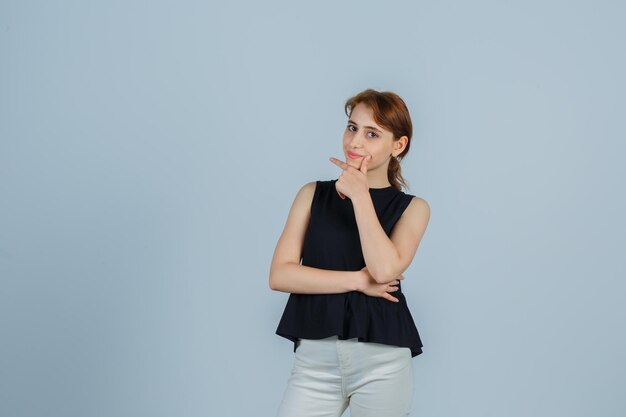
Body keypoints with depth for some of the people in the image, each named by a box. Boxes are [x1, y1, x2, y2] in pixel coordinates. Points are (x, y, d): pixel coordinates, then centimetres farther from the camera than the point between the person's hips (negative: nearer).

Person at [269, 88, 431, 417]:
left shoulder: (412, 207, 5)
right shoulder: (313, 194, 8)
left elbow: (384, 269, -14)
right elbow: (279, 275, -3)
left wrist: (359, 195, -10)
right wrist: (358, 280, -9)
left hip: (382, 359, -1)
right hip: (315, 356, 1)